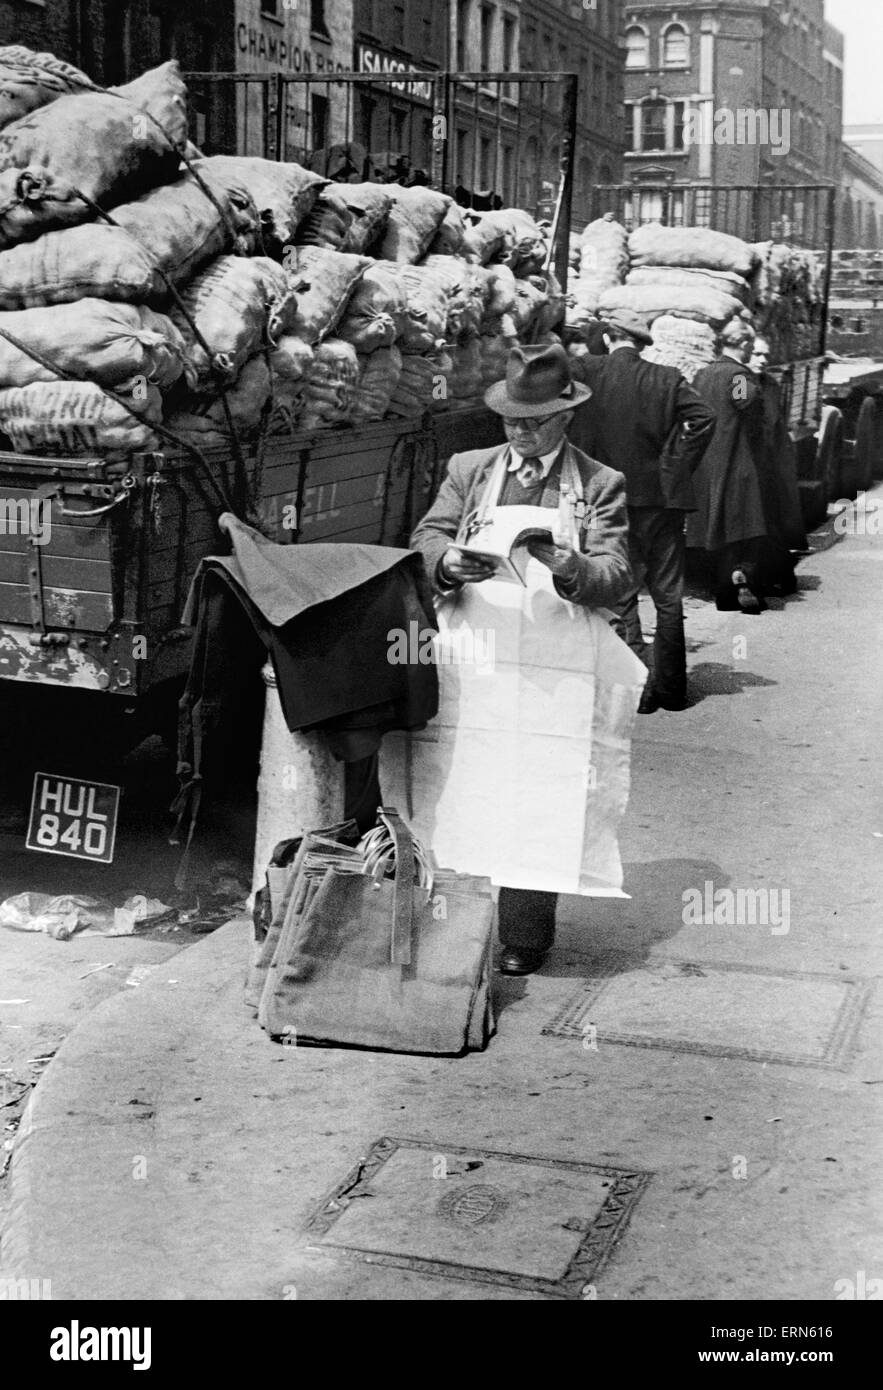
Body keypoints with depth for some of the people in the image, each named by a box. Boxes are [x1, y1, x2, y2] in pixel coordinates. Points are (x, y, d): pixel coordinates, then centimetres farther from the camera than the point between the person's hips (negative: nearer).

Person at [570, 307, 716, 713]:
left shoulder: (586, 371, -3)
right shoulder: (667, 379, 1)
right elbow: (703, 419, -10)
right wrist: (678, 466, -1)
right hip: (663, 497, 2)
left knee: (620, 594, 5)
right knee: (668, 595, 10)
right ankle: (671, 689, 15)